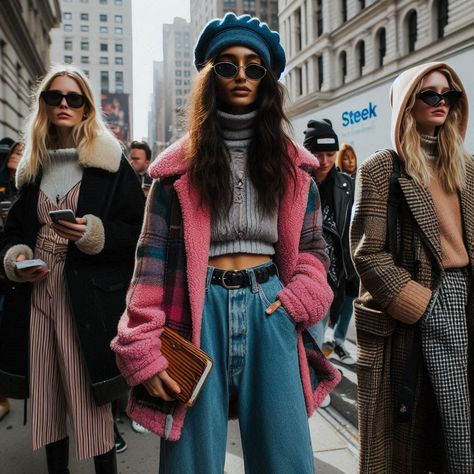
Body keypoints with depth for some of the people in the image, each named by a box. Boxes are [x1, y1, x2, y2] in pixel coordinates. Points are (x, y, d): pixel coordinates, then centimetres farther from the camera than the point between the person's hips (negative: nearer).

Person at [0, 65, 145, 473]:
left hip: (88, 298, -4)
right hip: (37, 293, 5)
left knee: (91, 401, 1)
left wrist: (94, 234, -20)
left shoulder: (111, 163, -1)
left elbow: (138, 231, -4)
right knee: (47, 395, 12)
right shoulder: (34, 165, 14)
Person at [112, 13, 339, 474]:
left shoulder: (291, 165, 10)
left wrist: (298, 299, -6)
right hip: (201, 313, -1)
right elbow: (154, 255, -2)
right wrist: (142, 348, -9)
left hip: (270, 312, 2)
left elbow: (312, 246, 14)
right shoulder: (181, 165, 2)